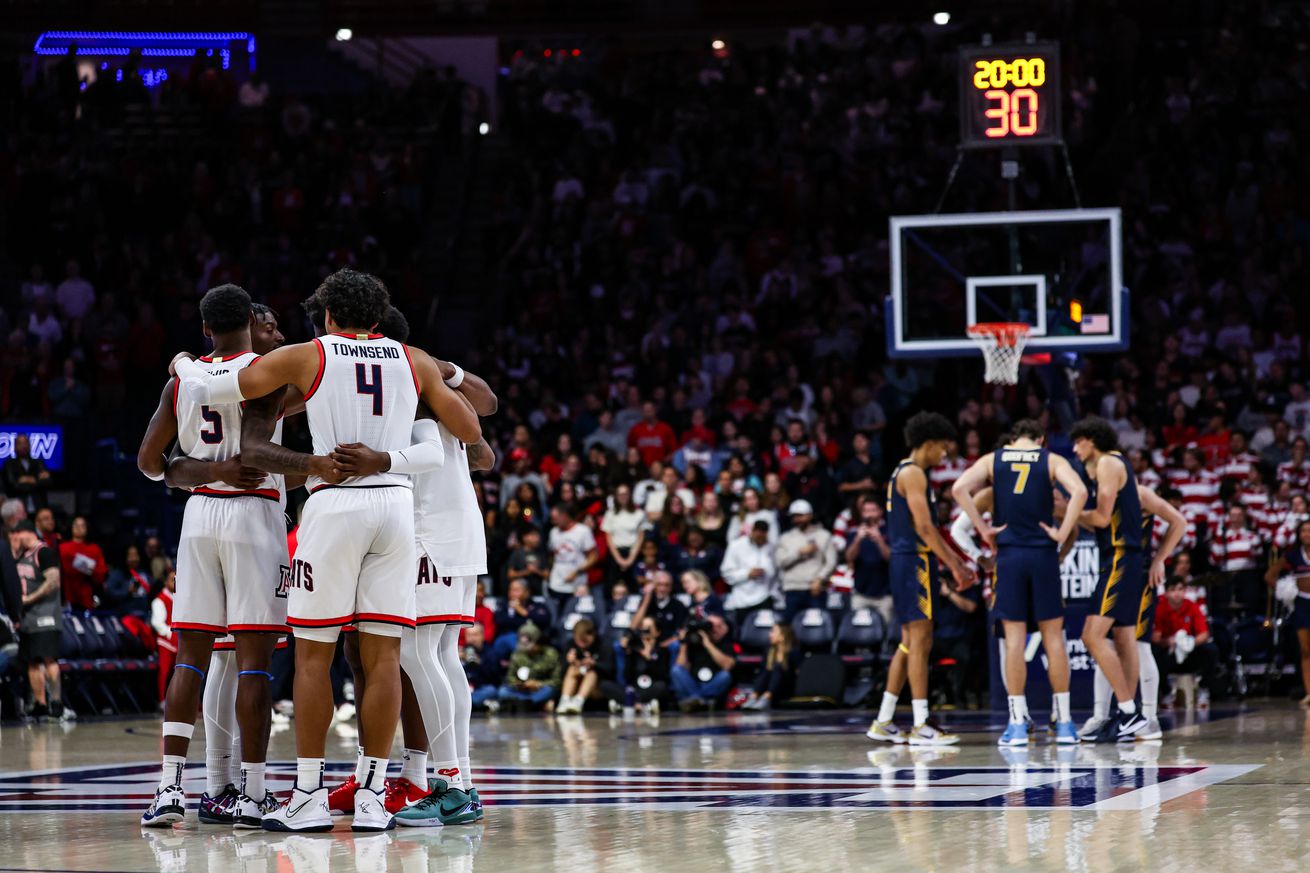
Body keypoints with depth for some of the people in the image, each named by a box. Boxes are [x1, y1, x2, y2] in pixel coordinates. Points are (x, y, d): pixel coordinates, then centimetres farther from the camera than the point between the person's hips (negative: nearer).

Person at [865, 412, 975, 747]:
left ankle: (883, 722, 15)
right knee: (919, 639, -10)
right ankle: (921, 726, -12)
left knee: (910, 641, 12)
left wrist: (956, 562, 21)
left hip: (908, 562, 11)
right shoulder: (912, 474, -12)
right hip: (913, 561, -11)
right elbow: (923, 526, -20)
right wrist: (954, 566, -17)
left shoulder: (907, 473, 20)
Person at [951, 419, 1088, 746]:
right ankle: (1064, 722, 7)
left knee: (1014, 638, 2)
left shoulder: (992, 460, 9)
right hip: (1044, 554, 0)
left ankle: (1017, 722, -1)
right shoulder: (1052, 460, 6)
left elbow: (959, 489, -8)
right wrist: (1063, 533, -6)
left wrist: (984, 529, -3)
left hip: (1009, 555, 0)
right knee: (1053, 636, 6)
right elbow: (1079, 491, -12)